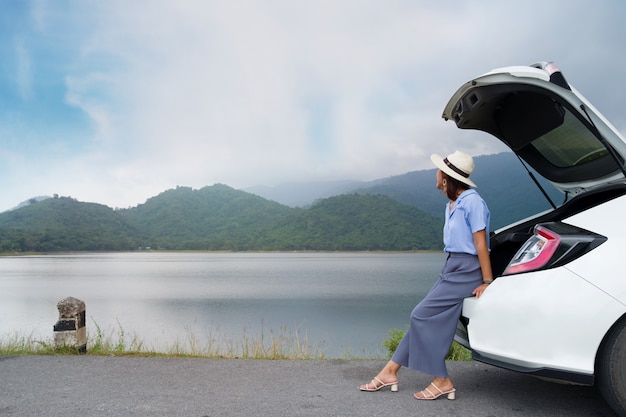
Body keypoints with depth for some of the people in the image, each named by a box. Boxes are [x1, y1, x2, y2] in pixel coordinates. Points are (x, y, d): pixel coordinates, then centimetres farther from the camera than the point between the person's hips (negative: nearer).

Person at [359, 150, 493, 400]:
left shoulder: (472, 202, -14)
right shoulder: (451, 205, 13)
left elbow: (481, 244, -16)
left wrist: (487, 282, -16)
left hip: (466, 271, -9)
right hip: (451, 267, 9)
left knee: (422, 316, -10)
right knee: (426, 319, 7)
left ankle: (442, 381, 0)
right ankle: (390, 372, 13)